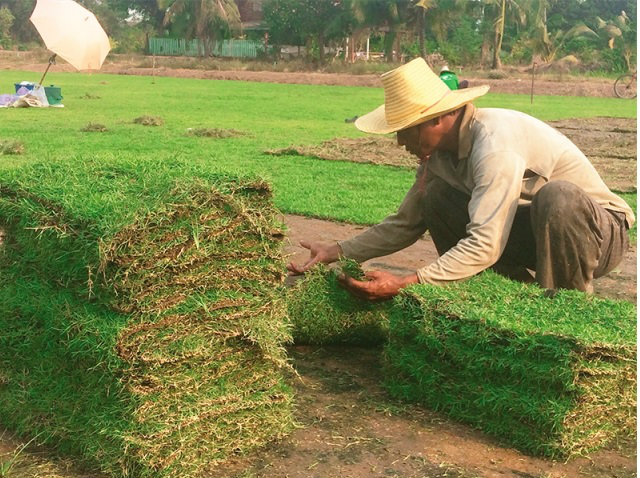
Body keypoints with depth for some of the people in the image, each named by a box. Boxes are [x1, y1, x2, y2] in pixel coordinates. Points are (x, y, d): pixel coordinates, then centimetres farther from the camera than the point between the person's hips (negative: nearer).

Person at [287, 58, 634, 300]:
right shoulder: (440, 151, -4)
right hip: (533, 232, 8)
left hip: (600, 232, -7)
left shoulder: (495, 145, -31)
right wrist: (338, 252, -5)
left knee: (557, 196, -40)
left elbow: (485, 246, -36)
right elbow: (405, 225, 3)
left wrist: (405, 284, -34)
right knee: (436, 197, -8)